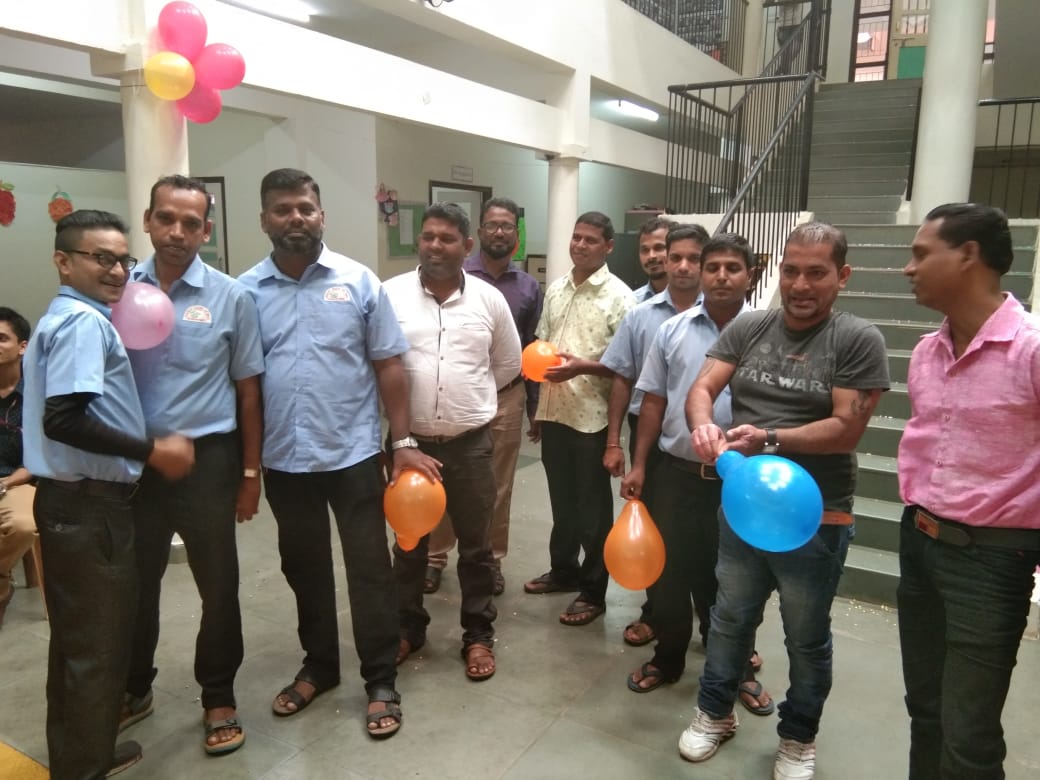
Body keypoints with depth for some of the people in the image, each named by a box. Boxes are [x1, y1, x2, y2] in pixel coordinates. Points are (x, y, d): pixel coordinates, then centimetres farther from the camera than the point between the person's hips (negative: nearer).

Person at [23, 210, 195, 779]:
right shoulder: (84, 321, -17)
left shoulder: (70, 318, 15)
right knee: (96, 642, 4)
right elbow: (63, 419, -27)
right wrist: (152, 451, -20)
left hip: (80, 499, 11)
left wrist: (144, 449, 15)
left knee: (80, 638, 21)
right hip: (87, 504, -11)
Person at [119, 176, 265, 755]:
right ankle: (134, 690, 41)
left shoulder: (231, 298, -5)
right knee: (135, 583, 18)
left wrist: (250, 472, -1)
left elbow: (248, 390, -1)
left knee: (217, 586, 10)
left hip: (206, 459, -2)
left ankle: (219, 700, 29)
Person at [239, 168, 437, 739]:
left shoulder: (358, 281, -3)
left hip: (352, 453, -2)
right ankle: (318, 666, 38)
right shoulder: (245, 291, 0)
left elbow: (388, 365, -1)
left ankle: (381, 681, 23)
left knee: (369, 568, 6)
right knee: (303, 568, 17)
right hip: (283, 458, 2)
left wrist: (403, 441, -4)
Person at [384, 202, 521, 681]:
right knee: (409, 543, 16)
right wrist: (411, 400, 3)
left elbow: (509, 364, 12)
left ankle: (478, 635, 29)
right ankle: (408, 627, 35)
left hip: (470, 444, 1)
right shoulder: (391, 294, -5)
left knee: (475, 546, 12)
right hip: (410, 442, 0)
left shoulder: (489, 299, -1)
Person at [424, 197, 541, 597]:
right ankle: (435, 557, 23)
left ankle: (491, 559, 26)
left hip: (507, 396, 3)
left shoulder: (529, 287, 6)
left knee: (498, 485, 11)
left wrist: (536, 407, 9)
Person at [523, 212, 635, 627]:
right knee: (561, 498, 19)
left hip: (592, 415, -6)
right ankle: (563, 569, 37)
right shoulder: (555, 289, 10)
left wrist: (581, 367, -23)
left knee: (593, 505, 6)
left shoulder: (619, 297, -9)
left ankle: (593, 591, 19)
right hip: (553, 410, 6)